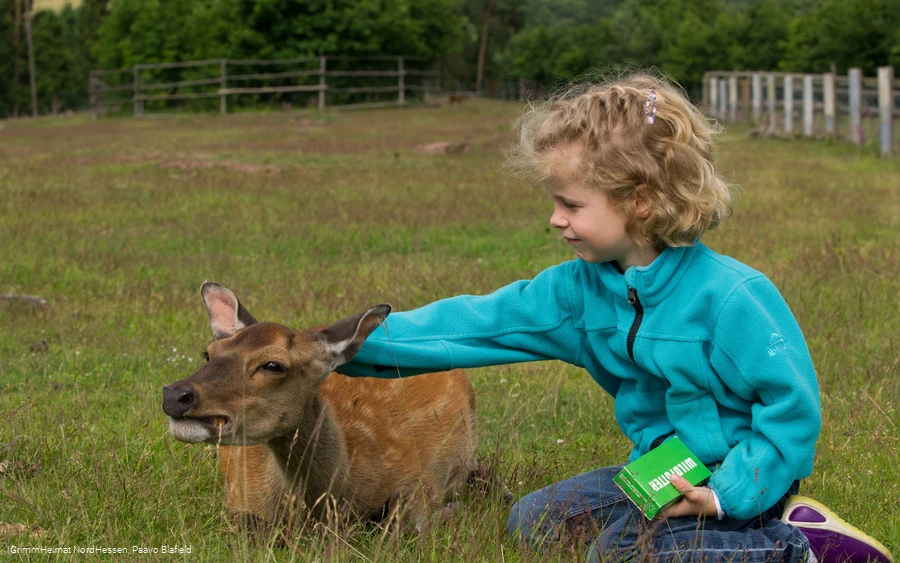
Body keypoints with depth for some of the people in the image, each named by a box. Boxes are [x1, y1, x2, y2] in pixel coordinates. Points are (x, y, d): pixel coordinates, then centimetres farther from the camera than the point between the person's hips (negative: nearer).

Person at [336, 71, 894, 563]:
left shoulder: (731, 297, -23)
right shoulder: (579, 289, -3)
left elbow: (794, 405, -19)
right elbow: (477, 324, -3)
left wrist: (726, 494, -25)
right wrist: (360, 343, -8)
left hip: (733, 481, -9)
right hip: (657, 473, 9)